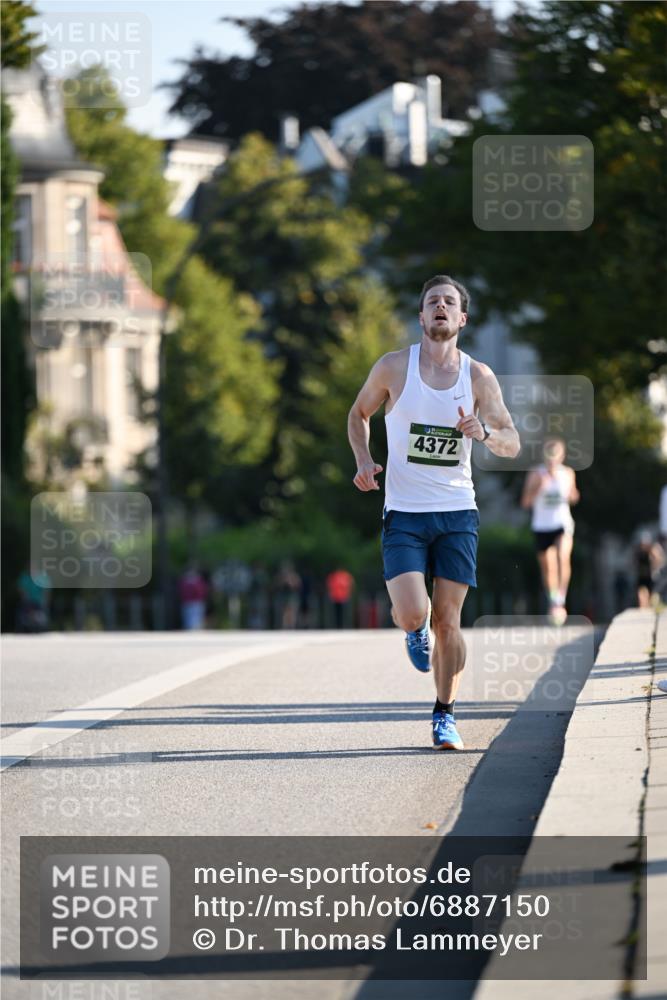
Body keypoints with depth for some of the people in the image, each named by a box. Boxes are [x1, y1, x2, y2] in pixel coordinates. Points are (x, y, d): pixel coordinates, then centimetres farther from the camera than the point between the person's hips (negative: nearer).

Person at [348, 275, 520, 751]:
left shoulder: (479, 377, 1)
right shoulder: (393, 367, -2)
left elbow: (512, 443, 6)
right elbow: (359, 414, 14)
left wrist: (485, 433, -17)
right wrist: (364, 462, -3)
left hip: (457, 513, 1)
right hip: (404, 512, -1)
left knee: (448, 620, -1)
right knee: (411, 613, -16)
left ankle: (445, 715, 14)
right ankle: (416, 630, 22)